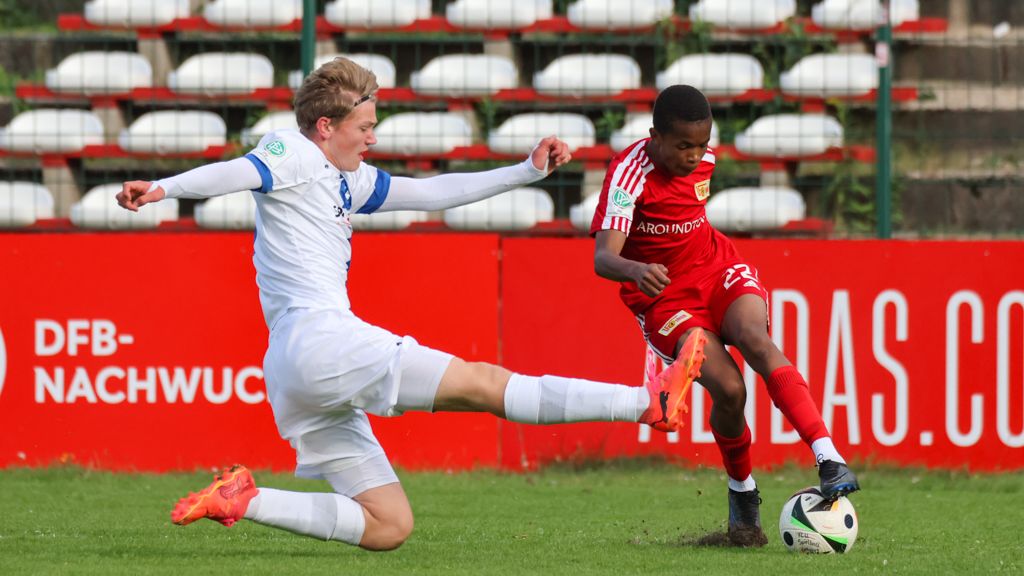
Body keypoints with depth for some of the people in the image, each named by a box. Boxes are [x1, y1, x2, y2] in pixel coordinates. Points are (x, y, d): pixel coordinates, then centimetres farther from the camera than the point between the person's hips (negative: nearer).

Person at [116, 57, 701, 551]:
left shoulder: (348, 180, 24)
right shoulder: (294, 155, -1)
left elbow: (430, 193, 29)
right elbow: (237, 172, -20)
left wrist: (528, 171, 27)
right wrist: (161, 189, -39)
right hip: (317, 335, -10)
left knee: (388, 527, 5)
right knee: (481, 383, -9)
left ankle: (243, 499, -3)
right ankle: (650, 402, -8)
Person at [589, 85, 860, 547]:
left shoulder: (704, 160, -1)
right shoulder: (630, 173, -20)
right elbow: (603, 257, -32)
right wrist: (636, 271, -52)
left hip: (719, 270, 4)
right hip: (664, 297, -4)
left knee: (756, 339, -29)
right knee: (728, 389, -24)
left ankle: (830, 462, -41)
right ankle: (742, 495, 4)